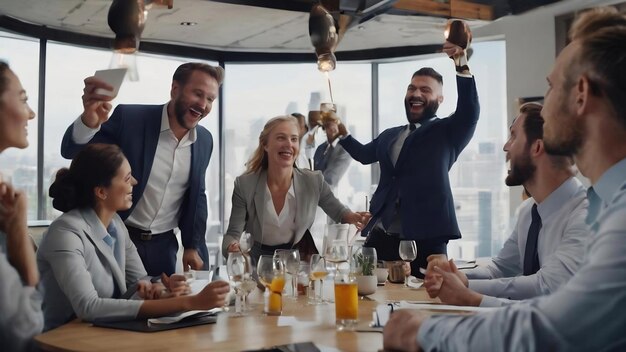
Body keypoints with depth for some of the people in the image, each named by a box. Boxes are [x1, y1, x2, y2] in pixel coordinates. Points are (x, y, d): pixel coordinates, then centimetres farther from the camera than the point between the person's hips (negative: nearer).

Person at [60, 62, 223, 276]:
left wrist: (193, 246, 7)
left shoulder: (204, 140, 0)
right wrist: (89, 120, -40)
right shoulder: (130, 118, -15)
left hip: (163, 245, 4)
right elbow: (71, 150, -19)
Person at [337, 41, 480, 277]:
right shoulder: (389, 135, 23)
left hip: (424, 242, -5)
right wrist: (342, 134, 24)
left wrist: (462, 65, -26)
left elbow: (470, 111, -13)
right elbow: (364, 154, 39)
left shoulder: (447, 132, 6)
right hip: (380, 238, 5)